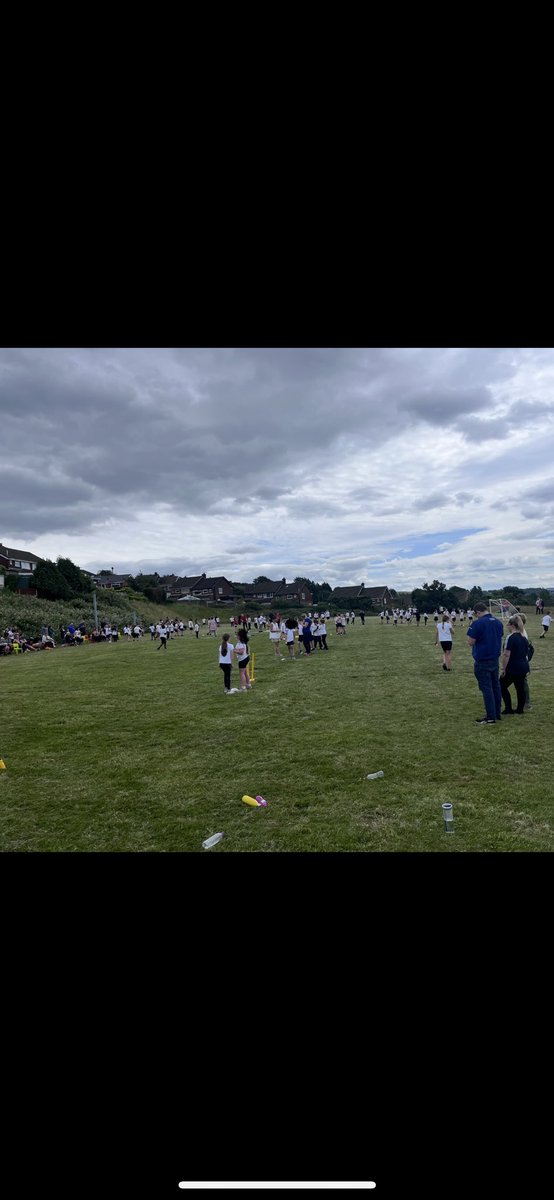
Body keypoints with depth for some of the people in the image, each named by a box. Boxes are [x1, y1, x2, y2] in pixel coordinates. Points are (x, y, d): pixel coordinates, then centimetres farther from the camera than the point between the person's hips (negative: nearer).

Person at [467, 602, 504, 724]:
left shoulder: (478, 623, -18)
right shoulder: (498, 622, 4)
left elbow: (471, 642, -15)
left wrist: (472, 629, -2)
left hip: (482, 662, -7)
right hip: (495, 659, 7)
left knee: (486, 688, -2)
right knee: (495, 686, 16)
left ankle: (491, 717, 2)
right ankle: (498, 713, 25)